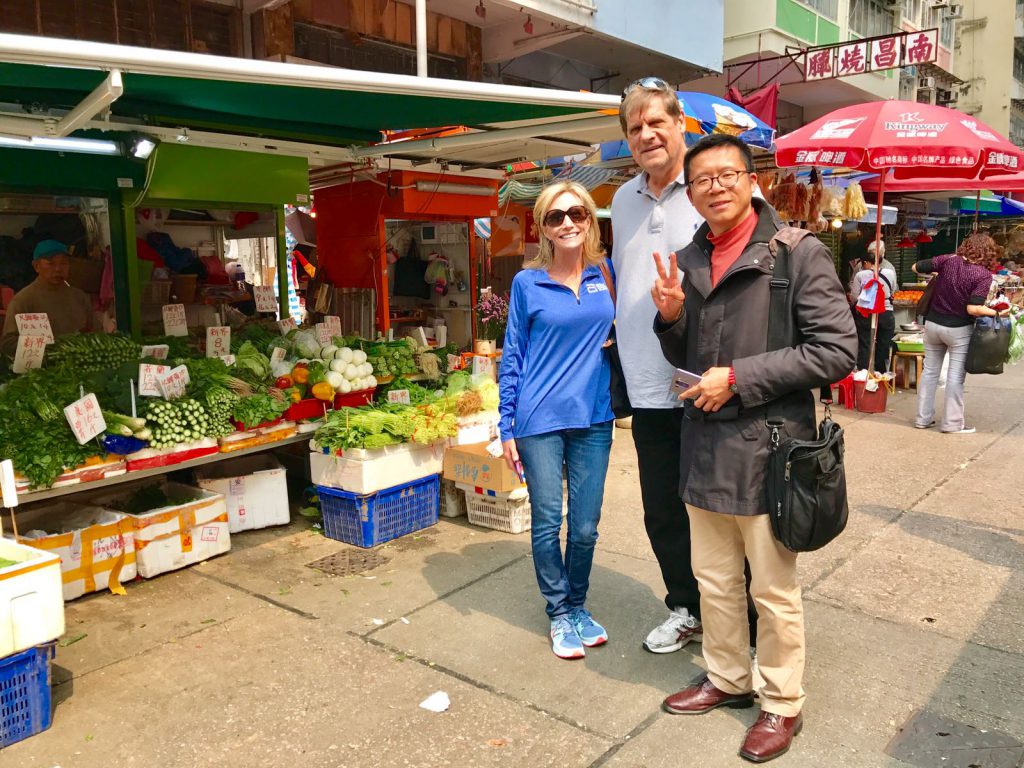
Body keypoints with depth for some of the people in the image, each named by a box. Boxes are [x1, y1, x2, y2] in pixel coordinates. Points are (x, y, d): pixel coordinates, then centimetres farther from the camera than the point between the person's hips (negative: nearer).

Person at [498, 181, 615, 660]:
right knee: (547, 523, 8)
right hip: (541, 420, -2)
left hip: (593, 419, 2)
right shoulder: (527, 283, -2)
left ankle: (578, 607, 32)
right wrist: (507, 429, -2)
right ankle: (559, 614, 27)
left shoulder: (606, 274, 4)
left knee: (586, 526, 10)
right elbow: (511, 358, 0)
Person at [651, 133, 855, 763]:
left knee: (774, 591, 9)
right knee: (715, 580, 19)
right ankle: (728, 680, 41)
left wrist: (740, 378, -18)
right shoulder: (689, 260, 9)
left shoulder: (798, 252, -9)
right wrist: (672, 316, -5)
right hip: (704, 445, 6)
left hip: (766, 446, -6)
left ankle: (783, 704, 31)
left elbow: (837, 350, -14)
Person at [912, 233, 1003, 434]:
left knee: (930, 370, 13)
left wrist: (936, 273, 19)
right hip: (959, 329, -4)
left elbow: (916, 267, 3)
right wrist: (996, 313, -6)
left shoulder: (947, 260, -5)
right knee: (956, 375, 5)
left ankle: (923, 418, 19)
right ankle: (952, 423, 11)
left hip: (932, 324, 4)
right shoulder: (983, 275, -15)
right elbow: (973, 309, -22)